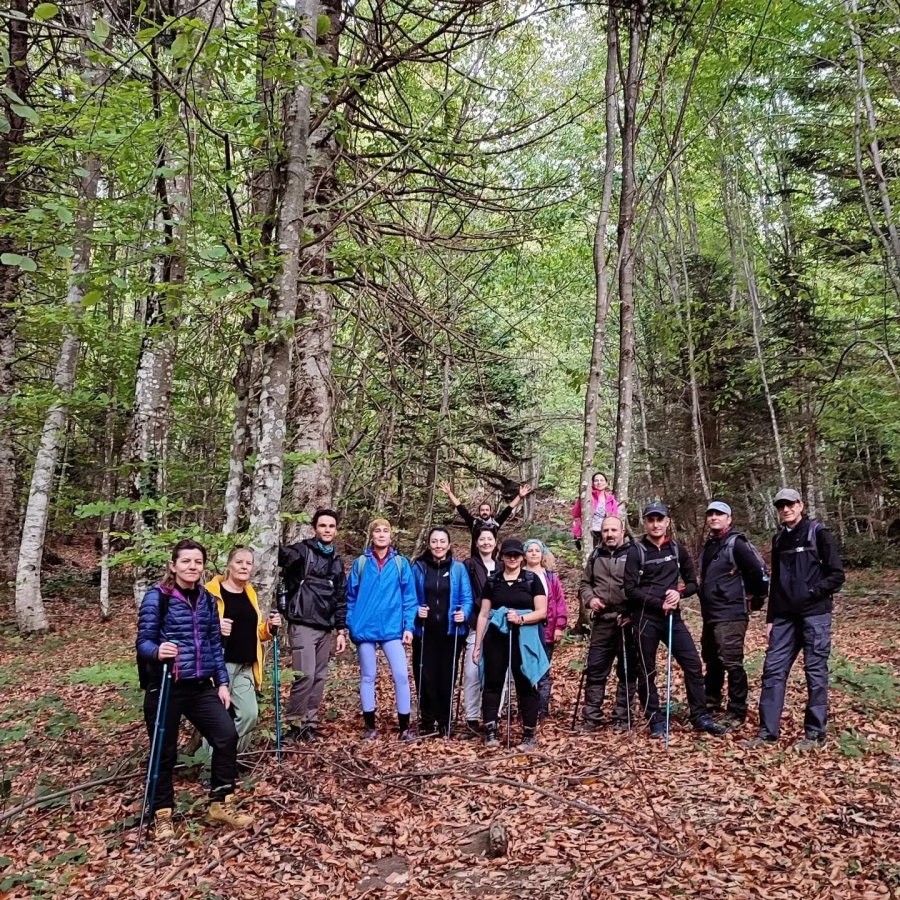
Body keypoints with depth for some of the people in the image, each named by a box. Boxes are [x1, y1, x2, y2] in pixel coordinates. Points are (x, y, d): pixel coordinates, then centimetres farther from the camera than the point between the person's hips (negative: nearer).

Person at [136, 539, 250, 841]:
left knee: (227, 736, -4)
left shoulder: (207, 599, 7)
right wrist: (158, 651, -35)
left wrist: (222, 682, 8)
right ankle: (162, 814, 26)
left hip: (202, 686, 5)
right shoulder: (156, 597, -9)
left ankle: (220, 804, 13)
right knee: (164, 751, 6)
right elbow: (143, 641, -12)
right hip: (166, 687, -4)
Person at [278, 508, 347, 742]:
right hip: (302, 625, -6)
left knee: (319, 678, 7)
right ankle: (294, 723, 5)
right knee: (305, 675, -11)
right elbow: (279, 556, -24)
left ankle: (310, 723, 18)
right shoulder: (302, 551, -3)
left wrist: (342, 630, 12)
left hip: (325, 628, 6)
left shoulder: (336, 561, 16)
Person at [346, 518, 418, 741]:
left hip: (392, 628, -1)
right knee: (367, 677, 9)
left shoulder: (401, 563, 2)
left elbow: (409, 597, 2)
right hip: (365, 628, 1)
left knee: (401, 675, -6)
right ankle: (370, 726, 21)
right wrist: (351, 626, 2)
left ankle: (404, 728, 5)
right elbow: (352, 597, 7)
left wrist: (409, 626, -4)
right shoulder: (360, 563, 4)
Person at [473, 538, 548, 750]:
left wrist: (521, 618, -18)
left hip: (524, 639, -2)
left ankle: (529, 734, 11)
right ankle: (490, 732, 8)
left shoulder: (532, 580, 3)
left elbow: (542, 612, -1)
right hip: (496, 638, 2)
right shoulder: (492, 581, 9)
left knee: (526, 685, 2)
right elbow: (484, 615, 9)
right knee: (492, 683, 2)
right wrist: (477, 645, 6)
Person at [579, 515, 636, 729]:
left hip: (628, 621, -3)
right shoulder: (596, 555, 12)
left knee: (627, 671, 6)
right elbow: (585, 583, 20)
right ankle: (591, 717, 16)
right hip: (602, 620, 4)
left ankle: (622, 718, 18)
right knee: (595, 669, 6)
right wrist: (589, 599, 0)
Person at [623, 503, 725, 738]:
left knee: (693, 664, -1)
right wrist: (659, 604, -15)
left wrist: (679, 593, -8)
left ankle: (701, 717, 11)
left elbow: (693, 583, 12)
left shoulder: (677, 550, 9)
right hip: (645, 618, -3)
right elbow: (630, 589, -9)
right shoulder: (636, 551, -3)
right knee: (646, 671, 3)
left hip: (672, 616, 3)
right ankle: (656, 720, 15)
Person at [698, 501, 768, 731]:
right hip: (710, 615, 9)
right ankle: (711, 703, 34)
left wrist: (756, 598, -4)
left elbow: (759, 571, -15)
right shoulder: (709, 545, 15)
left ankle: (737, 713, 4)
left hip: (731, 615, -9)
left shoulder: (736, 544, -12)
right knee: (712, 661, 19)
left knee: (731, 663, -6)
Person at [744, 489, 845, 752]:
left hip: (815, 614, -5)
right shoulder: (779, 539, 13)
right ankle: (768, 731, 7)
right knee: (773, 669, 2)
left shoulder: (818, 533, -4)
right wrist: (770, 618, 13)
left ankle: (815, 734, 11)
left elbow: (837, 575, -6)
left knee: (815, 671, 1)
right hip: (785, 616, 5)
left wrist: (812, 594, -16)